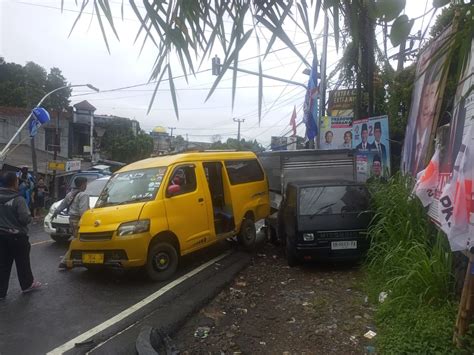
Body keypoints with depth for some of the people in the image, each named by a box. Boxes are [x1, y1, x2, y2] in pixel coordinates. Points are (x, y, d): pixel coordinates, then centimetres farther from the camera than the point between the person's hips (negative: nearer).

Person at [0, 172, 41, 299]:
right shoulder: (18, 199, -19)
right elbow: (25, 218, -21)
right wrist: (30, 217, 0)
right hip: (17, 236, -5)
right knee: (22, 262, 12)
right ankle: (27, 285, 27)